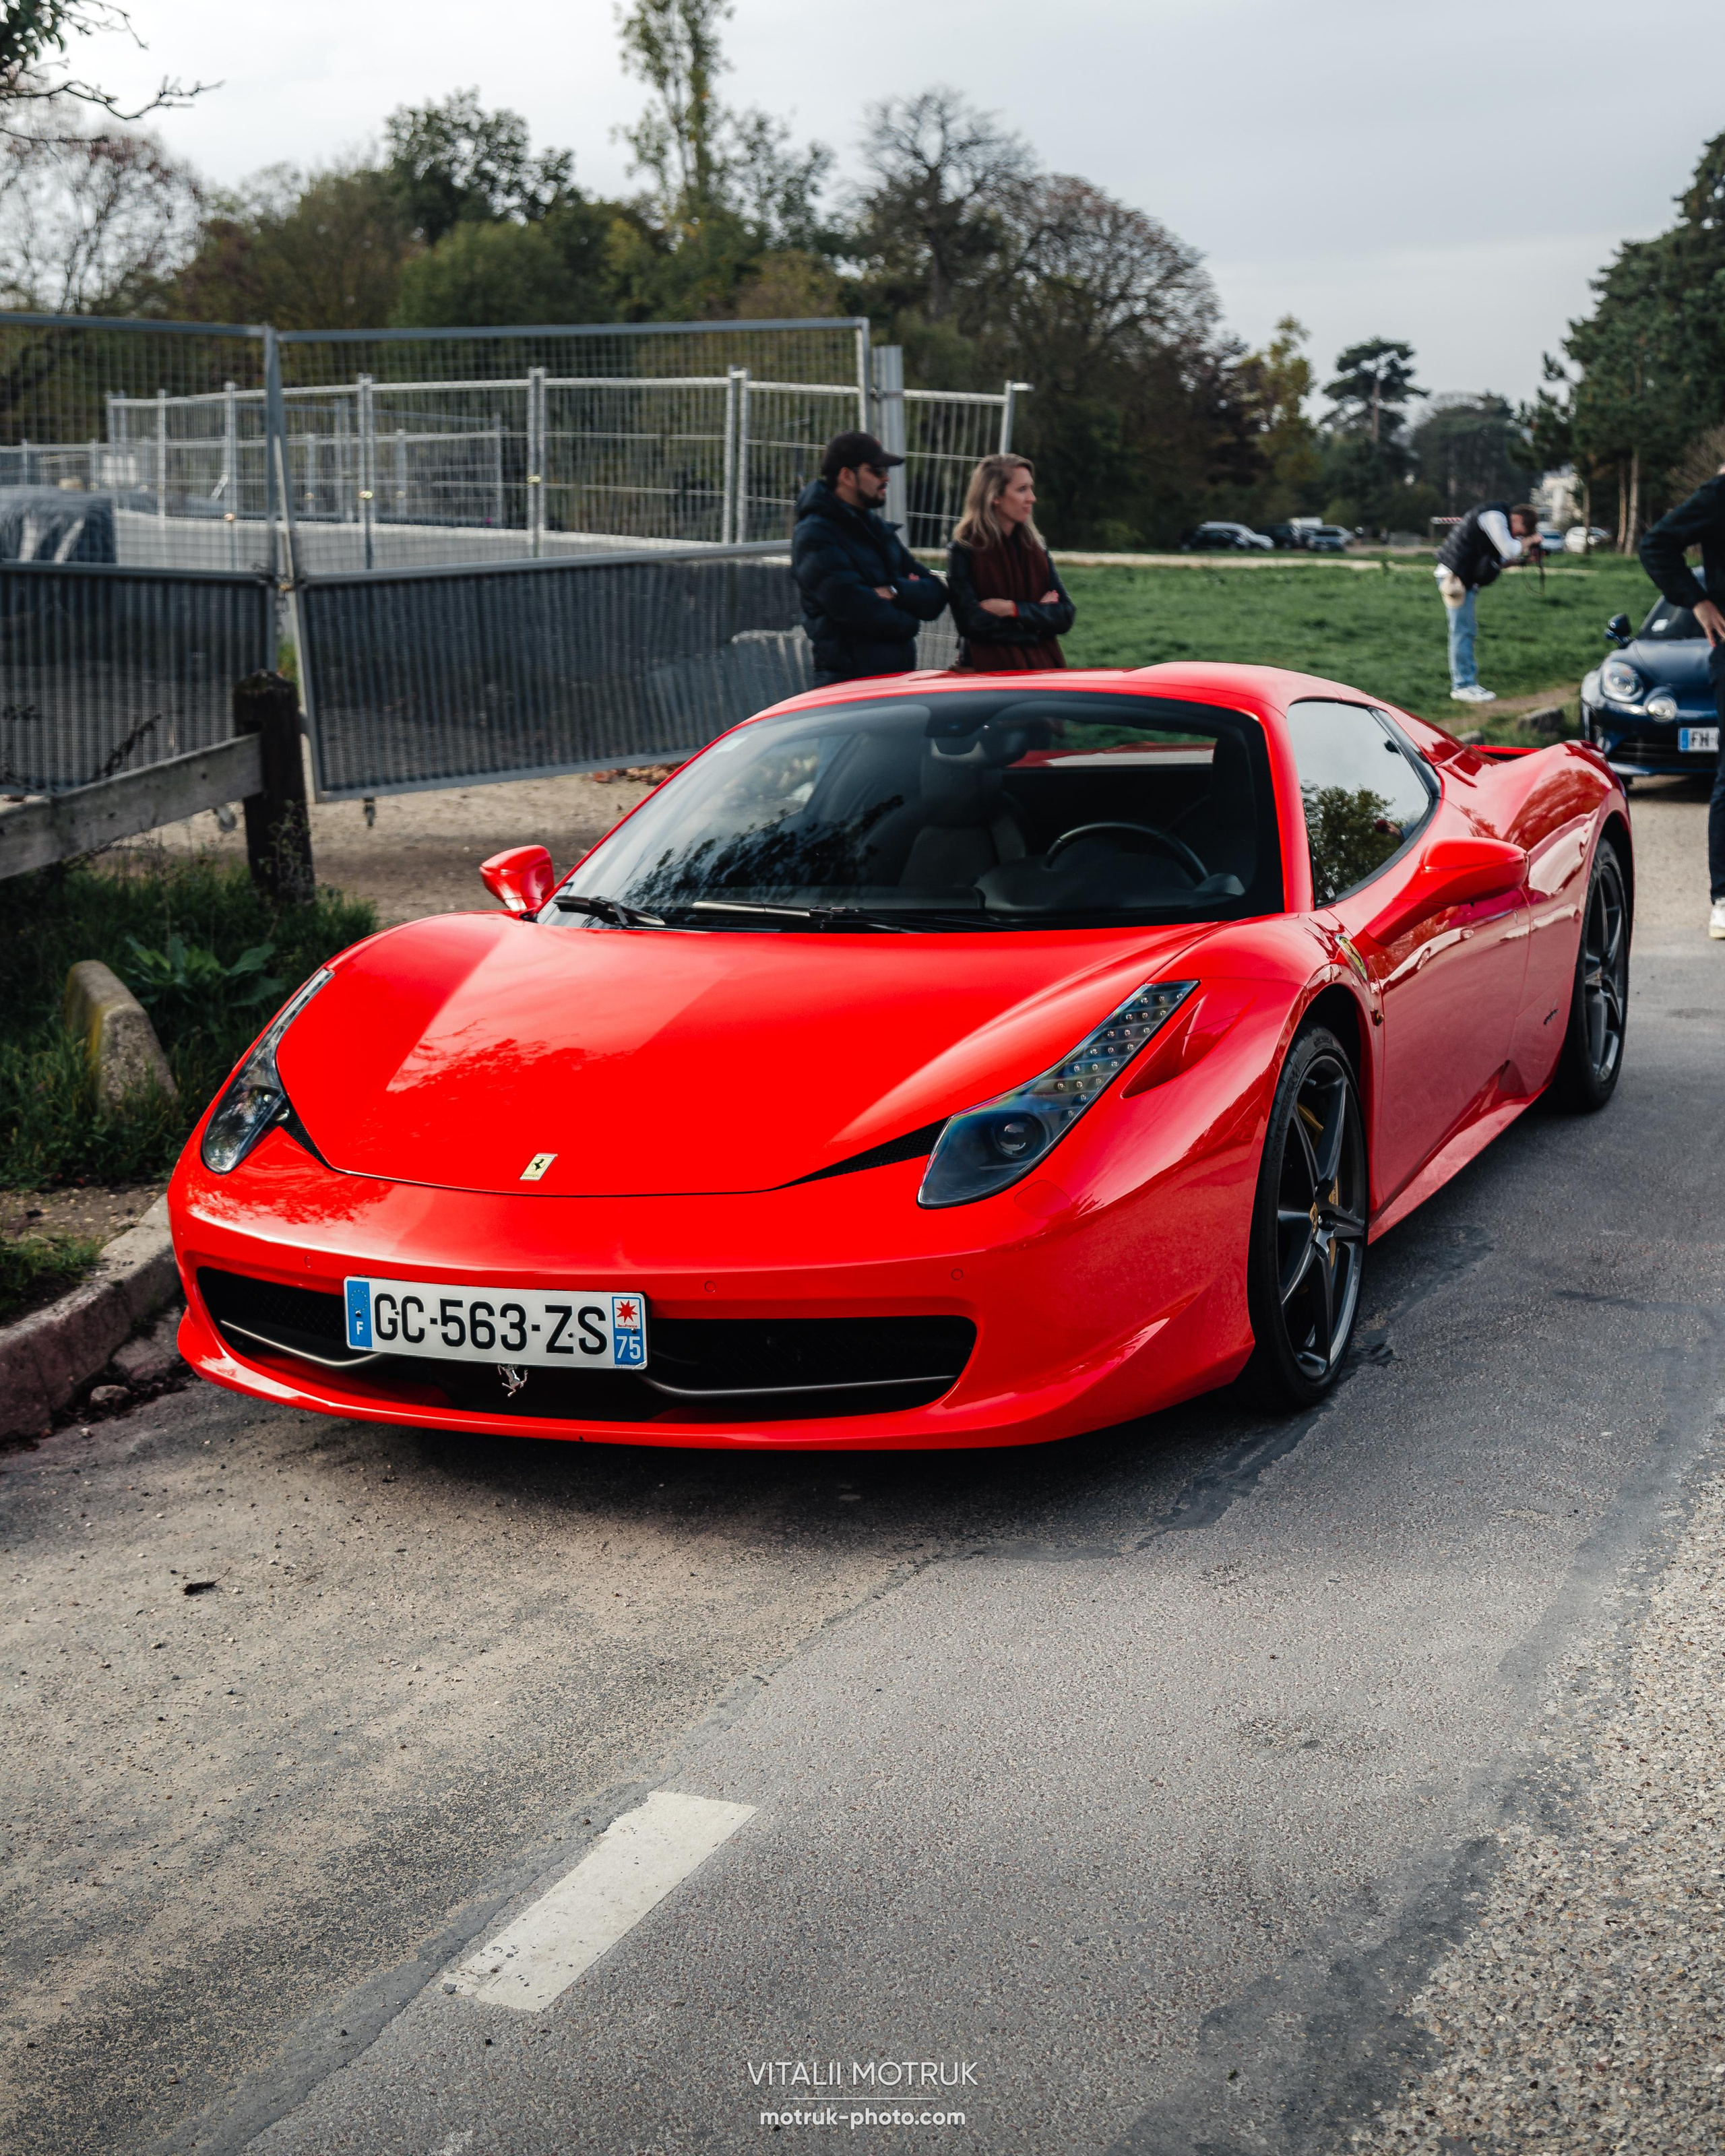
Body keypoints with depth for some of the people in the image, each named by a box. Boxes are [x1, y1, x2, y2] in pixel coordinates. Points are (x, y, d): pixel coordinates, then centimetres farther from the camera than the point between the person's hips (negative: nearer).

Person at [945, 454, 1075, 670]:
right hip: (988, 668, -4)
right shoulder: (964, 550, -5)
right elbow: (971, 622, -14)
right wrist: (1038, 613, -5)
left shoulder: (1035, 548, 10)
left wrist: (1014, 609, -13)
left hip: (1042, 667, 4)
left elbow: (1064, 616, 3)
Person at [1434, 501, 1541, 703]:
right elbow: (1510, 551, -15)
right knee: (1462, 632, -8)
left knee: (1466, 632, 13)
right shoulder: (1495, 517, -13)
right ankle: (1462, 686, -7)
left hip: (1464, 578, 11)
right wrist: (1530, 540, 1)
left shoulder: (1498, 518, 19)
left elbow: (1500, 559, 19)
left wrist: (1526, 556, 9)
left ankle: (1466, 682, 18)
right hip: (1456, 577, -11)